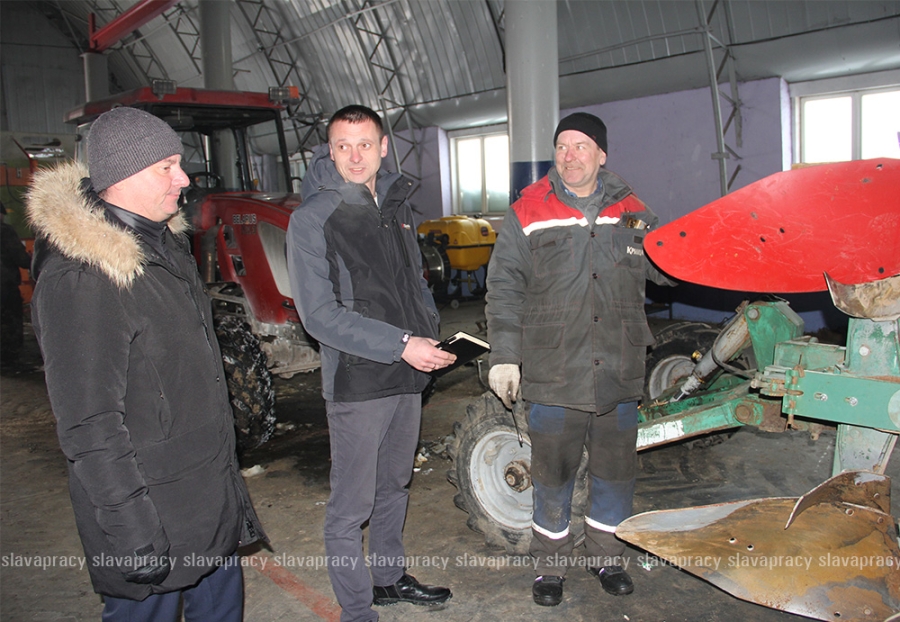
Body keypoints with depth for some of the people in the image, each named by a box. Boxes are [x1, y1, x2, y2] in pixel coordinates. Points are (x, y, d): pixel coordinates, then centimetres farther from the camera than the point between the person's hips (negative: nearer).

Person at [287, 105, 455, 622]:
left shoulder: (397, 206, 10)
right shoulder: (312, 219, -11)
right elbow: (321, 315, -17)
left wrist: (430, 331, 3)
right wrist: (401, 345, -22)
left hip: (409, 377, 7)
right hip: (357, 383, -6)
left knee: (394, 488, 21)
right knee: (352, 507, 3)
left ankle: (390, 578, 40)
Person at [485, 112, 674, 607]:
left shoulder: (629, 210, 7)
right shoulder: (527, 213, -1)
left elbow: (665, 270, 15)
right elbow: (503, 290, -1)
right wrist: (504, 355, -7)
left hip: (618, 376, 3)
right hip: (552, 377, -2)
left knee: (616, 471, 15)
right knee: (553, 474, 10)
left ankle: (606, 557, 37)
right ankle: (550, 566, 30)